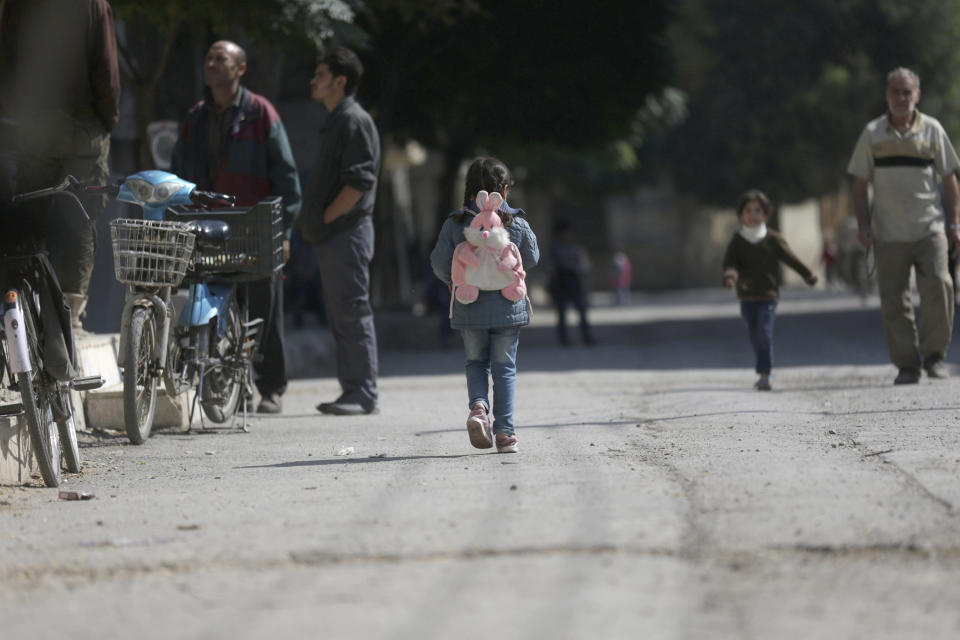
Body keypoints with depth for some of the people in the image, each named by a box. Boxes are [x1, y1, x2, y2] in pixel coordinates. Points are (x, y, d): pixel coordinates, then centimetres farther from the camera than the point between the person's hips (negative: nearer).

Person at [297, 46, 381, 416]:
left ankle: (364, 394, -9)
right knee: (339, 315, 10)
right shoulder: (334, 122, 21)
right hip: (330, 235, 10)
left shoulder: (355, 121, -10)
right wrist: (315, 222, 17)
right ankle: (352, 390, 12)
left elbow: (359, 181, -19)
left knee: (352, 311, -9)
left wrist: (326, 217, -16)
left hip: (347, 231, -10)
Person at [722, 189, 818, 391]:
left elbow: (790, 257, 7)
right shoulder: (737, 241, 1)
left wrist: (808, 275, 15)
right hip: (746, 297, 3)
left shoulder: (772, 239, -2)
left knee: (764, 333, -14)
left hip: (768, 294, -3)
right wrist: (730, 276, -32)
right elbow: (730, 261, -11)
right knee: (754, 336, 12)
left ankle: (765, 375, -15)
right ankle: (764, 372, 27)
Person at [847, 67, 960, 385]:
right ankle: (907, 364, 6)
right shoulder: (872, 133, 7)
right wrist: (864, 225, -1)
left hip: (929, 230, -1)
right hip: (889, 235, 1)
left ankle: (934, 353, 0)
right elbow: (860, 184, 9)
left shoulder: (932, 130, 7)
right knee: (894, 301, -2)